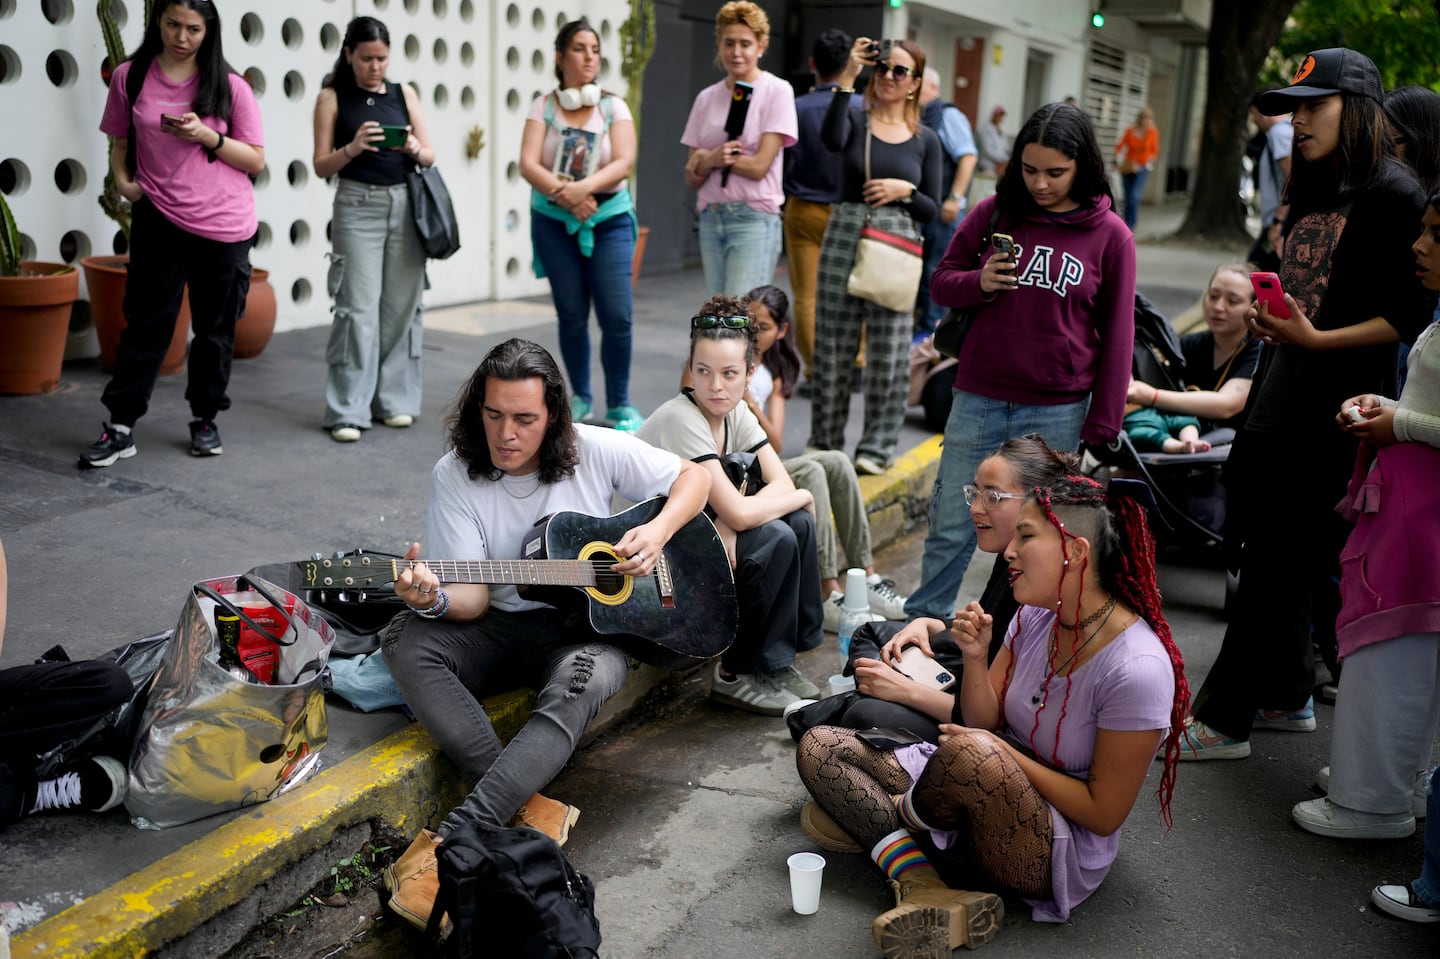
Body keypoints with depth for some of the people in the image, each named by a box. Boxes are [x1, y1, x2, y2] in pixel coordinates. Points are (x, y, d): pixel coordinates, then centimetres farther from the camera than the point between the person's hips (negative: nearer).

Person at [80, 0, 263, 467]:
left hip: (223, 227, 0)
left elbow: (256, 160, 0)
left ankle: (205, 420, 24)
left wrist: (207, 136, -14)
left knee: (215, 328, 9)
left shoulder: (230, 86, -1)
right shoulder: (130, 77, 2)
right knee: (146, 324, 0)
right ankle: (120, 428, 6)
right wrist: (123, 181, -5)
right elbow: (119, 142, 13)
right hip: (158, 221, 0)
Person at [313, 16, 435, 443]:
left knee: (402, 306, 6)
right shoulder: (332, 97, 2)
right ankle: (348, 411, -4)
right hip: (358, 207, -3)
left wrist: (415, 150, -14)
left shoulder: (405, 94, 9)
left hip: (405, 206, 3)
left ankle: (395, 399, 17)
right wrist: (352, 148, -20)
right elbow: (321, 165, -2)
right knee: (358, 308, -7)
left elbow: (431, 156, 8)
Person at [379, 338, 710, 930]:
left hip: (588, 623, -1)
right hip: (501, 626, 2)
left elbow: (693, 476, 4)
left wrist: (658, 531, -14)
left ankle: (450, 840, -42)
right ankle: (530, 810, -36)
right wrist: (435, 599, -31)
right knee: (406, 643, -29)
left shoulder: (596, 451, -4)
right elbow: (473, 598, -7)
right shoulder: (455, 475, -4)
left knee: (583, 682, -38)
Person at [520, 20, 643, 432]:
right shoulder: (544, 106, 2)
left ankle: (619, 404, 4)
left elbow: (624, 162, -12)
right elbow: (528, 164, -9)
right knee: (571, 314, 6)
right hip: (554, 221, 1)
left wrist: (584, 187, -25)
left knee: (617, 314, -9)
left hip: (609, 219, -1)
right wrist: (564, 193, -22)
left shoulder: (613, 106, 1)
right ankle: (580, 397, 22)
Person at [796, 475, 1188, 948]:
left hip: (1064, 854, -8)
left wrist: (1005, 753, -20)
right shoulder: (1036, 616, -1)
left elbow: (1104, 814, -19)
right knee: (818, 747, -3)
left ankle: (900, 819, -5)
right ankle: (924, 889, -20)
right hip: (994, 803, 8)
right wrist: (975, 657, -15)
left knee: (972, 753, -40)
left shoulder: (1137, 669, -23)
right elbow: (985, 722, 2)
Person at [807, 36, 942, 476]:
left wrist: (905, 190, -11)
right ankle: (825, 441, 19)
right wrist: (848, 78, -21)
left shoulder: (925, 139, 8)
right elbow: (831, 140, -21)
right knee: (833, 348, 6)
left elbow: (931, 210, 8)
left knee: (888, 353, 1)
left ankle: (877, 446, 12)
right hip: (844, 239, 0)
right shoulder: (856, 123, 4)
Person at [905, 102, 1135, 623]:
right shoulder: (994, 213, 3)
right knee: (950, 529, 7)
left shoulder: (1110, 235, -1)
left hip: (1059, 413, -1)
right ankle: (922, 620, 24)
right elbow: (941, 281, 11)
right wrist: (980, 282, -12)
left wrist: (1101, 427, -2)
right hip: (978, 401, 2)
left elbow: (1117, 336, 1)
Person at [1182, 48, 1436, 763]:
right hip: (1281, 389, 9)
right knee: (1272, 550, 14)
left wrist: (1316, 339, -20)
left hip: (1338, 404, -8)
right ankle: (1286, 697, 30)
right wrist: (1265, 314, 4)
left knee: (1282, 561, -3)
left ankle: (1223, 721, 5)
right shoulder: (1310, 192, 15)